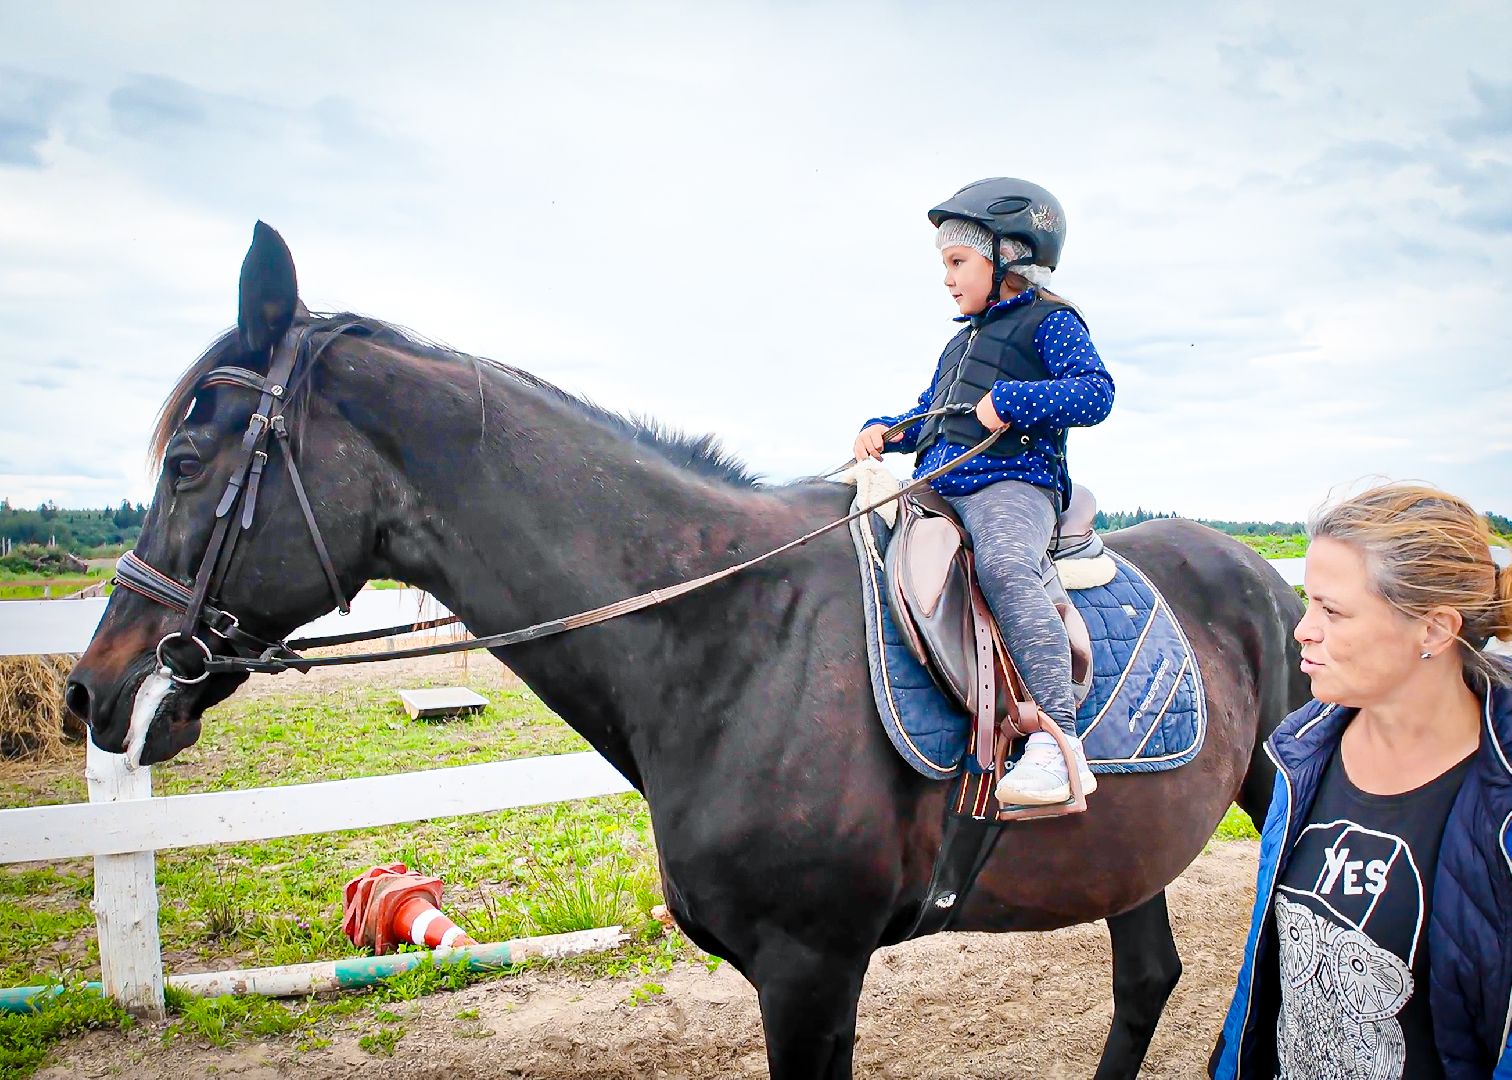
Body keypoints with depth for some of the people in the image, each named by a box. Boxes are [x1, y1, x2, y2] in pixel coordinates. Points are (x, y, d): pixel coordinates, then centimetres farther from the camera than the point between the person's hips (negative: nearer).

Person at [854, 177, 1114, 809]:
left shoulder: (1048, 321, 4)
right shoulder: (960, 342, 29)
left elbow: (1096, 391, -11)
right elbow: (926, 417, 33)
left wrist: (1011, 400, -20)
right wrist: (884, 431, 13)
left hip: (1012, 484, -9)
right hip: (939, 491, 10)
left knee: (1004, 569, -37)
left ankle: (1056, 741, -42)